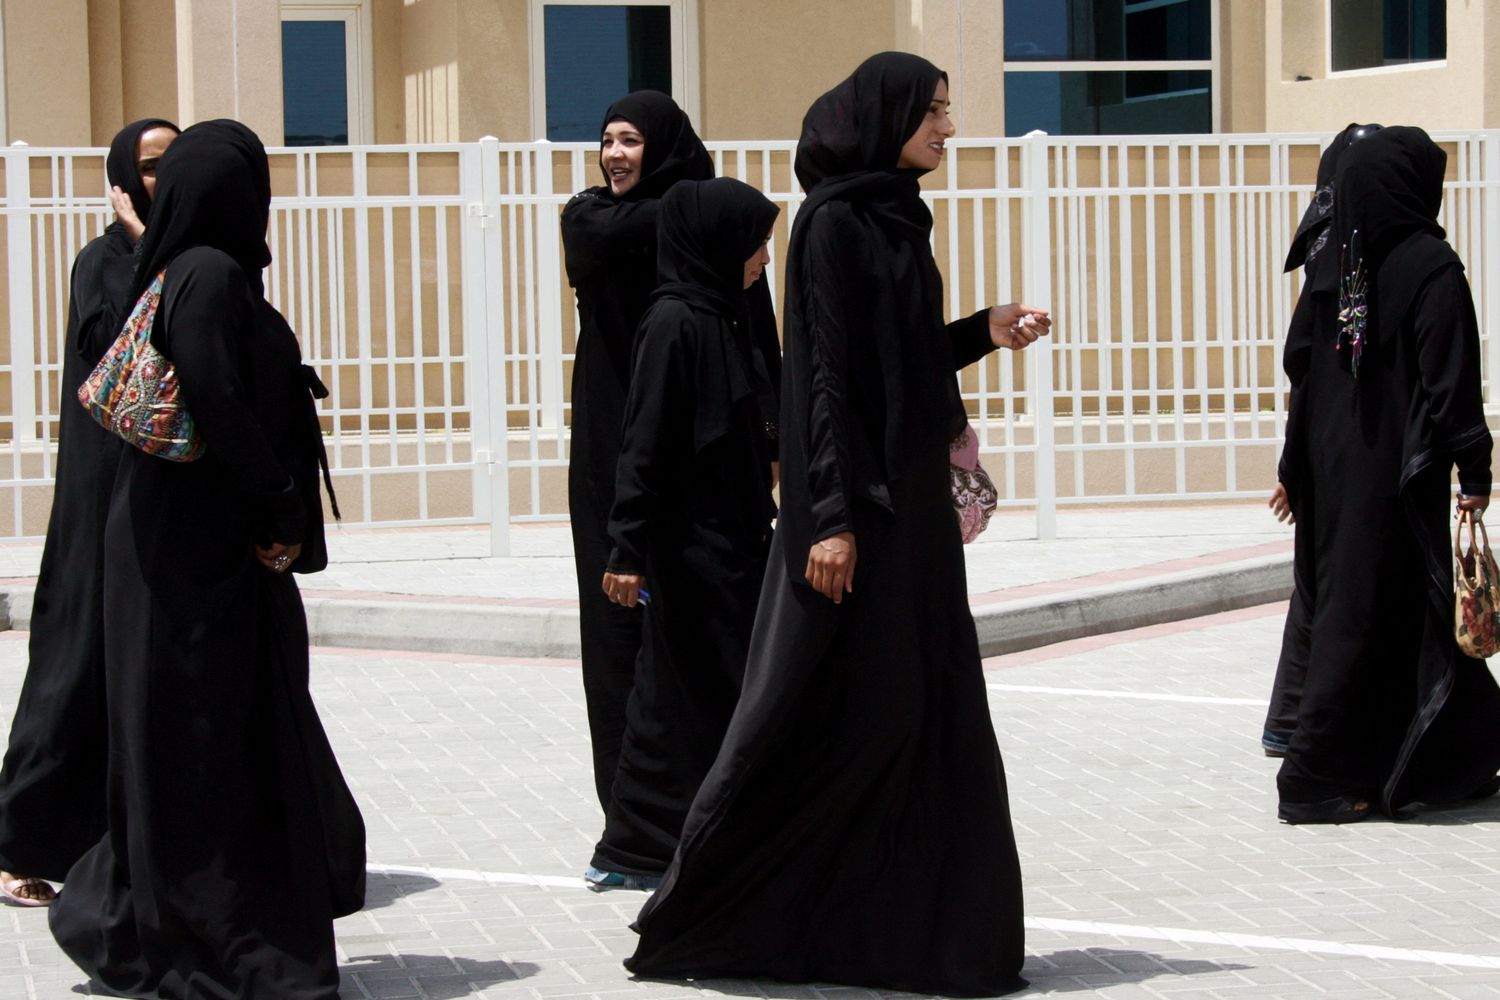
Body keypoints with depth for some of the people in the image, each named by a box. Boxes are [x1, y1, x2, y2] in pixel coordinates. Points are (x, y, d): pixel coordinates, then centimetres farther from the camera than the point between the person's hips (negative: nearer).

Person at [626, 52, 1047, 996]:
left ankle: (910, 918, 15)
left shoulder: (894, 217, 13)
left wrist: (983, 332, 7)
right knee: (823, 712, -4)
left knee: (926, 713, 8)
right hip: (856, 495, -9)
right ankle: (700, 915, 8)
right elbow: (825, 373, -17)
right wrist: (833, 517, -21)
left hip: (914, 494, 9)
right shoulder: (833, 222, -12)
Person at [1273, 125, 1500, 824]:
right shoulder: (1431, 267, -13)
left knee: (1347, 604, 12)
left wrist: (1296, 470, 15)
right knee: (1408, 615, 1)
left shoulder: (1334, 269, 5)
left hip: (1336, 475, 7)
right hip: (1401, 478, -7)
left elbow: (1302, 371, 8)